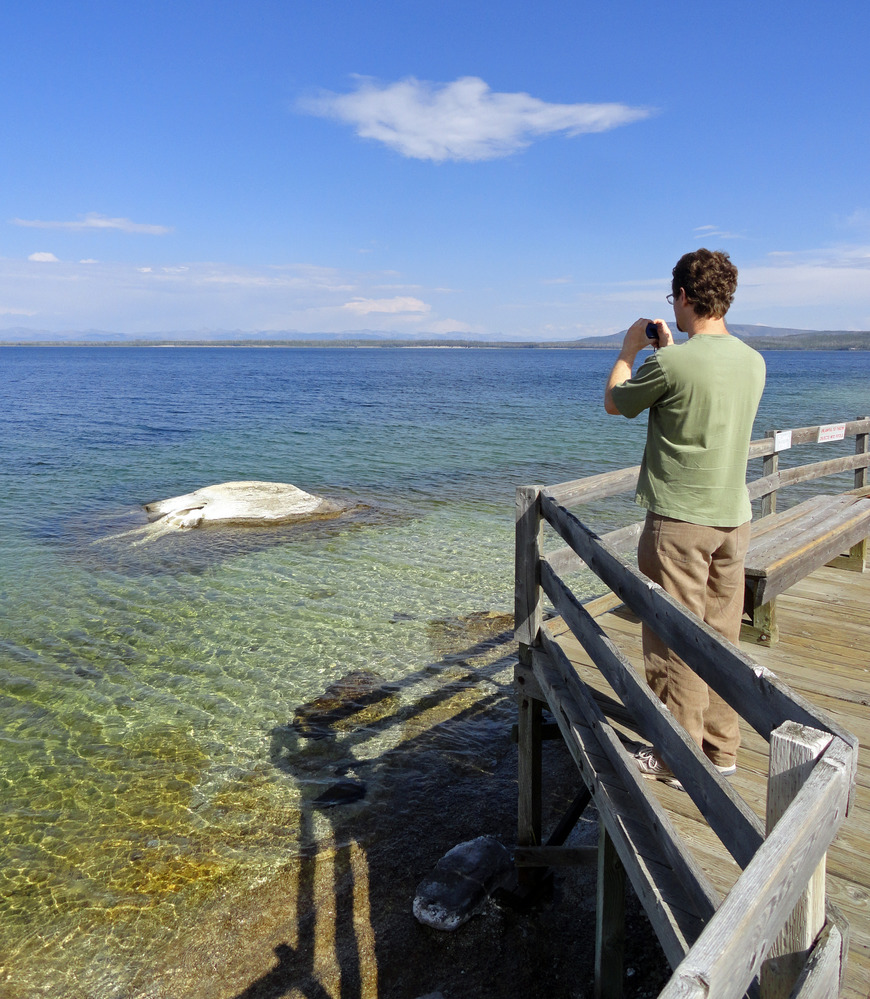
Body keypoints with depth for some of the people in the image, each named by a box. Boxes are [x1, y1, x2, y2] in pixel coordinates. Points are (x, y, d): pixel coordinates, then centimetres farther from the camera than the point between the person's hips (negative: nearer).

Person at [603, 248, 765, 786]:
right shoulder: (754, 362, 5)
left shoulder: (670, 363, -17)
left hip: (679, 522, -7)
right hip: (734, 519, 7)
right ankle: (722, 748, 29)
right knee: (722, 638, 16)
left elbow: (615, 403, 1)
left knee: (675, 641, 4)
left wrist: (631, 349, 15)